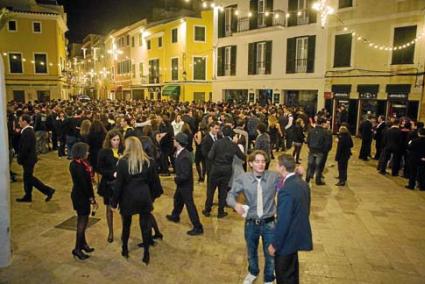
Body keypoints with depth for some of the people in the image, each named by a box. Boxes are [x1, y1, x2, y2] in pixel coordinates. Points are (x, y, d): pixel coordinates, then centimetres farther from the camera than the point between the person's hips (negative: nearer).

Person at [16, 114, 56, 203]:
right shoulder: (28, 130, 10)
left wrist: (20, 159, -16)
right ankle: (28, 196, 25)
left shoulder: (27, 132, -22)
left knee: (29, 178, -2)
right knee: (27, 177, 15)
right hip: (29, 158, 10)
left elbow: (25, 148, -24)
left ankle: (48, 190, 0)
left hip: (28, 158, -10)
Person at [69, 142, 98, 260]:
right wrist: (92, 198, -15)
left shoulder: (80, 163, 4)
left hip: (81, 195, 9)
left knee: (83, 220, 20)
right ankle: (77, 249, 14)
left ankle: (82, 243, 35)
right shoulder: (78, 166, -24)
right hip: (80, 196, -9)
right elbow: (83, 184, -22)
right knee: (82, 221, 2)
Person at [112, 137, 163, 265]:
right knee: (145, 225, 8)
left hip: (128, 197, -1)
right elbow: (154, 180, 4)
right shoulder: (147, 161, -2)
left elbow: (118, 184, -8)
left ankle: (125, 250, 35)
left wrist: (114, 202, 1)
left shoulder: (123, 162, -10)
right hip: (144, 197, 1)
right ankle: (146, 254, 14)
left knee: (126, 224, 19)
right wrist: (153, 194, 16)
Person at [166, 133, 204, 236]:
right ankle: (175, 216, 54)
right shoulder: (180, 152, -2)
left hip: (185, 185, -10)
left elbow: (185, 175, -30)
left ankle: (198, 227, 10)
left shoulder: (184, 157, -32)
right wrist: (177, 178, -2)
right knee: (177, 199, 29)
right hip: (182, 184, 10)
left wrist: (176, 179, -15)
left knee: (189, 205, -1)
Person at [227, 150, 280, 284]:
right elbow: (230, 195, -7)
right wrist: (235, 204, -29)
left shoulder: (274, 177, -13)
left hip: (269, 223, -1)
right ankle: (253, 272, 57)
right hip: (251, 223, 1)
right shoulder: (243, 179, -13)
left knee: (270, 254, 16)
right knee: (252, 252, 25)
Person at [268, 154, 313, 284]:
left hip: (288, 238, -9)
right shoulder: (302, 183, -1)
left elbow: (283, 222, -26)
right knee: (292, 269, 27)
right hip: (299, 234, 9)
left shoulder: (286, 190, -29)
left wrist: (274, 244, -15)